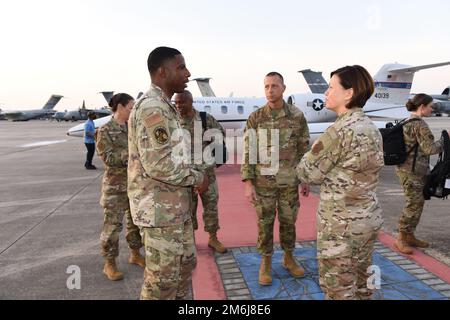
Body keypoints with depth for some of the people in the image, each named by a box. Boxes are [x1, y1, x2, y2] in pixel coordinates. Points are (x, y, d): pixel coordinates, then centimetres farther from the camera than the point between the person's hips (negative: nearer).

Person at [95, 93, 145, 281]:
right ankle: (109, 264, 15)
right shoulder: (105, 131, -7)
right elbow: (109, 158, -16)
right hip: (115, 186, -6)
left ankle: (135, 254, 32)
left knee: (136, 221, 15)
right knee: (113, 225, 1)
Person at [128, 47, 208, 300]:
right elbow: (158, 163, -26)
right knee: (163, 277, 4)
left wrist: (192, 178, 7)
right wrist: (196, 178, -13)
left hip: (176, 206, 10)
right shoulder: (151, 108, -19)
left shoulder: (166, 107, 14)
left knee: (185, 263, 21)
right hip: (159, 209, -10)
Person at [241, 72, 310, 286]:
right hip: (263, 181, -1)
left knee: (288, 221, 14)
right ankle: (266, 263, 26)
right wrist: (248, 184, -10)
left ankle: (288, 258, 34)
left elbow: (304, 150, 4)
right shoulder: (255, 118, -5)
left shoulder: (297, 116, -2)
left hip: (289, 181, 1)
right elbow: (248, 152, -5)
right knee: (265, 223, 9)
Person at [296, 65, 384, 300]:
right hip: (369, 218, 9)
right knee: (360, 285, 23)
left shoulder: (340, 130, -21)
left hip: (341, 224, -8)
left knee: (339, 290, 8)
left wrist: (313, 152, 5)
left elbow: (307, 173, -13)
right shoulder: (372, 128, 6)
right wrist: (325, 156, 6)